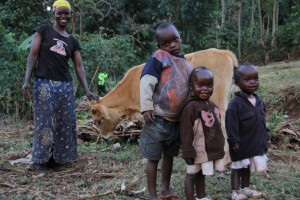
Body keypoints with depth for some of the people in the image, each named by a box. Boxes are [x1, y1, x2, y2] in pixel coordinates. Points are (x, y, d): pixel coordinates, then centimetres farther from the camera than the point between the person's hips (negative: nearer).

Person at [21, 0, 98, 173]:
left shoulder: (73, 41, 12)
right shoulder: (43, 31, 2)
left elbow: (79, 66, 10)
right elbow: (33, 55, -2)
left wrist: (87, 90, 1)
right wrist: (27, 80, -12)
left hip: (65, 86, 4)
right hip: (44, 84, -4)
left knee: (65, 122, 5)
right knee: (45, 122, -2)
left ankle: (57, 158, 17)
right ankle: (39, 161, 9)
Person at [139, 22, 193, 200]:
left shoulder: (186, 65, 12)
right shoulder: (159, 57, -9)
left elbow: (191, 90, 20)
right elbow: (146, 82, -16)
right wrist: (146, 107, -22)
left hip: (178, 120, 7)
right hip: (159, 119, -7)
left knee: (169, 156, 19)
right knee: (153, 158, 3)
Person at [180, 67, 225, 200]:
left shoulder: (213, 106, 9)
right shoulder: (190, 107, -17)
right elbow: (186, 132, -18)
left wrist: (220, 147, 19)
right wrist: (188, 152, -18)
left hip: (212, 150, 8)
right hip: (198, 152, -8)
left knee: (201, 174, 21)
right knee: (192, 175, 5)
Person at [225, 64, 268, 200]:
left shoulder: (259, 101, 4)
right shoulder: (235, 103, -20)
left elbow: (262, 122, 14)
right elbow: (231, 124, -20)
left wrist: (264, 138, 15)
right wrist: (234, 140, -21)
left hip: (255, 144, 7)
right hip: (241, 144, -7)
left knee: (247, 168, 20)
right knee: (238, 167, 7)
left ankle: (245, 189, 34)